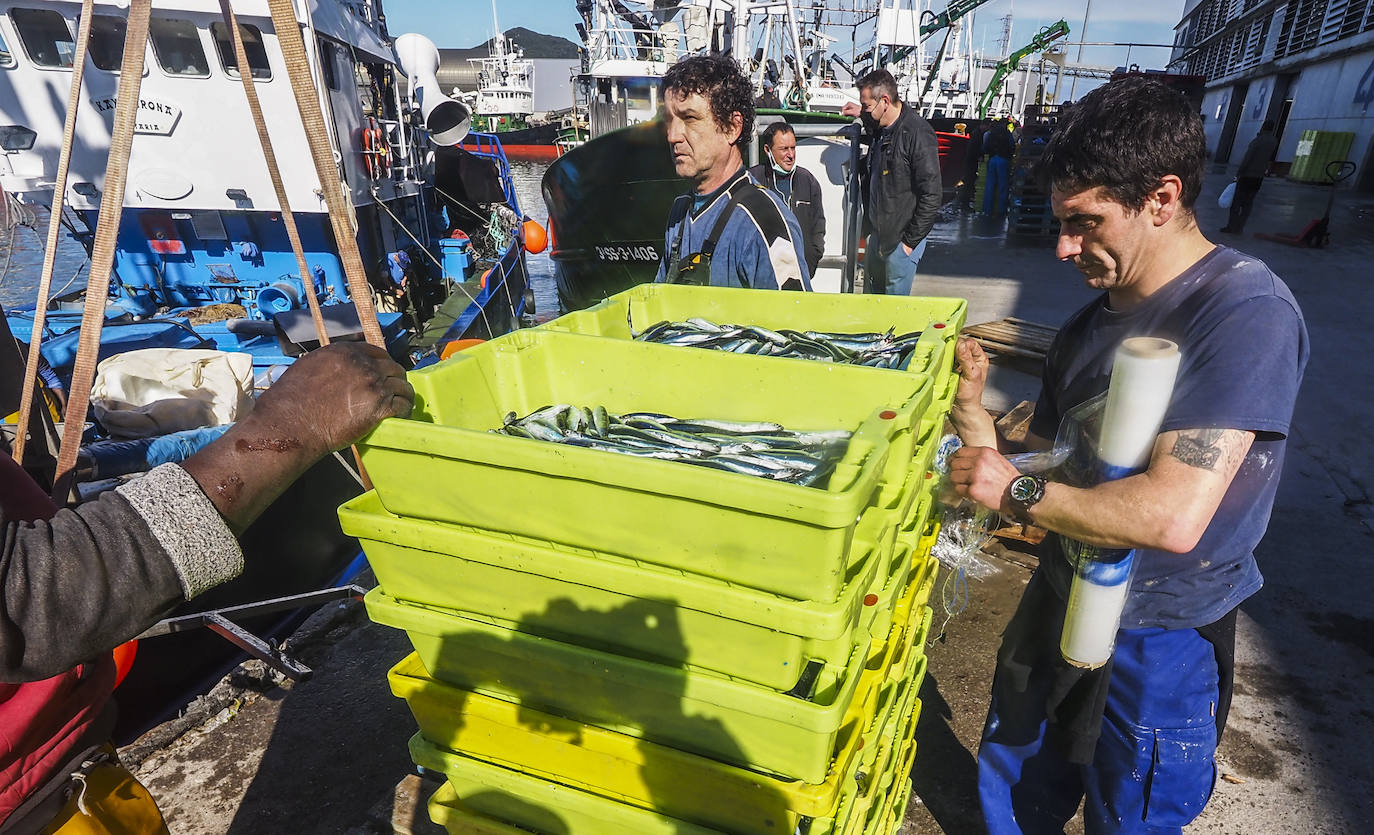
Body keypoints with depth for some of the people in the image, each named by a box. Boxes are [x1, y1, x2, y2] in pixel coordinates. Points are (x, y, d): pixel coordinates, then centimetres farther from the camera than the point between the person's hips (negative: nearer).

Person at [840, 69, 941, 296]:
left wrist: (911, 241, -17)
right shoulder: (879, 128, 7)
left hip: (901, 238, -8)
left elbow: (931, 194, -20)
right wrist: (863, 115, 22)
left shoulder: (918, 133, -19)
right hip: (878, 234, 8)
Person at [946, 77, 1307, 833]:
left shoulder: (1245, 313, -23)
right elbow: (1043, 464, 3)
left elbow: (1173, 516, -32)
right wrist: (973, 411, -14)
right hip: (1058, 602, 7)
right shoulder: (1090, 322, 2)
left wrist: (1014, 492, -20)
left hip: (1159, 647, -7)